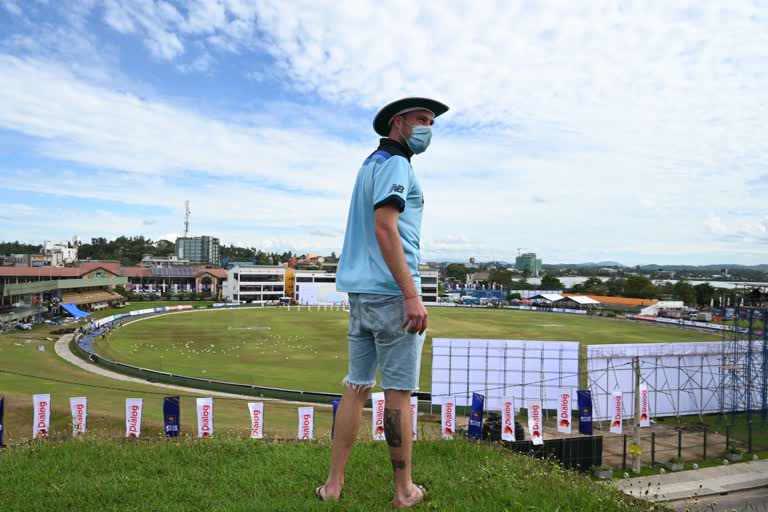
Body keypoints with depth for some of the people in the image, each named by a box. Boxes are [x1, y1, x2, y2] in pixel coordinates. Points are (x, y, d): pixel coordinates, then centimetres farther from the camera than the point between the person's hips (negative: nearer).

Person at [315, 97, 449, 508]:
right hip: (390, 292, -9)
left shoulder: (370, 164, 23)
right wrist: (412, 295, -21)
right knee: (398, 392, 1)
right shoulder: (394, 164, -6)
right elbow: (384, 229, -18)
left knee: (356, 388, 11)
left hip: (360, 291, 9)